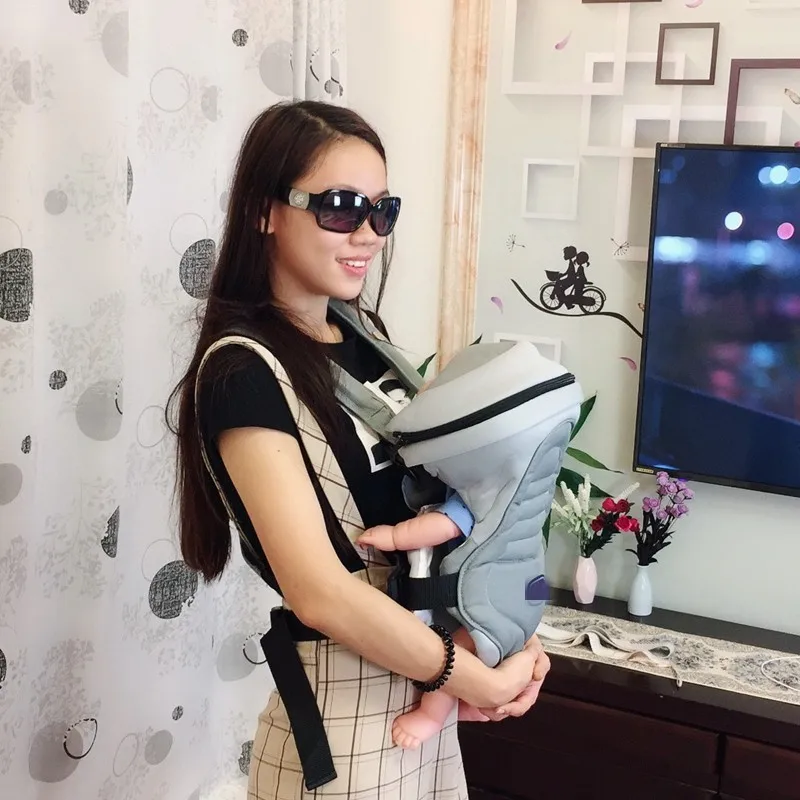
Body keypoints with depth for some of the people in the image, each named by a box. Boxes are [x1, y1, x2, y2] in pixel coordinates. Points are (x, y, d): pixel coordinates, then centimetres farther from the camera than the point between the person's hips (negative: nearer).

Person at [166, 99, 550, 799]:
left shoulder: (363, 334, 5)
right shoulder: (244, 370, -19)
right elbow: (320, 591, -25)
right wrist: (481, 683, -16)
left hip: (424, 684, 7)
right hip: (344, 714, -7)